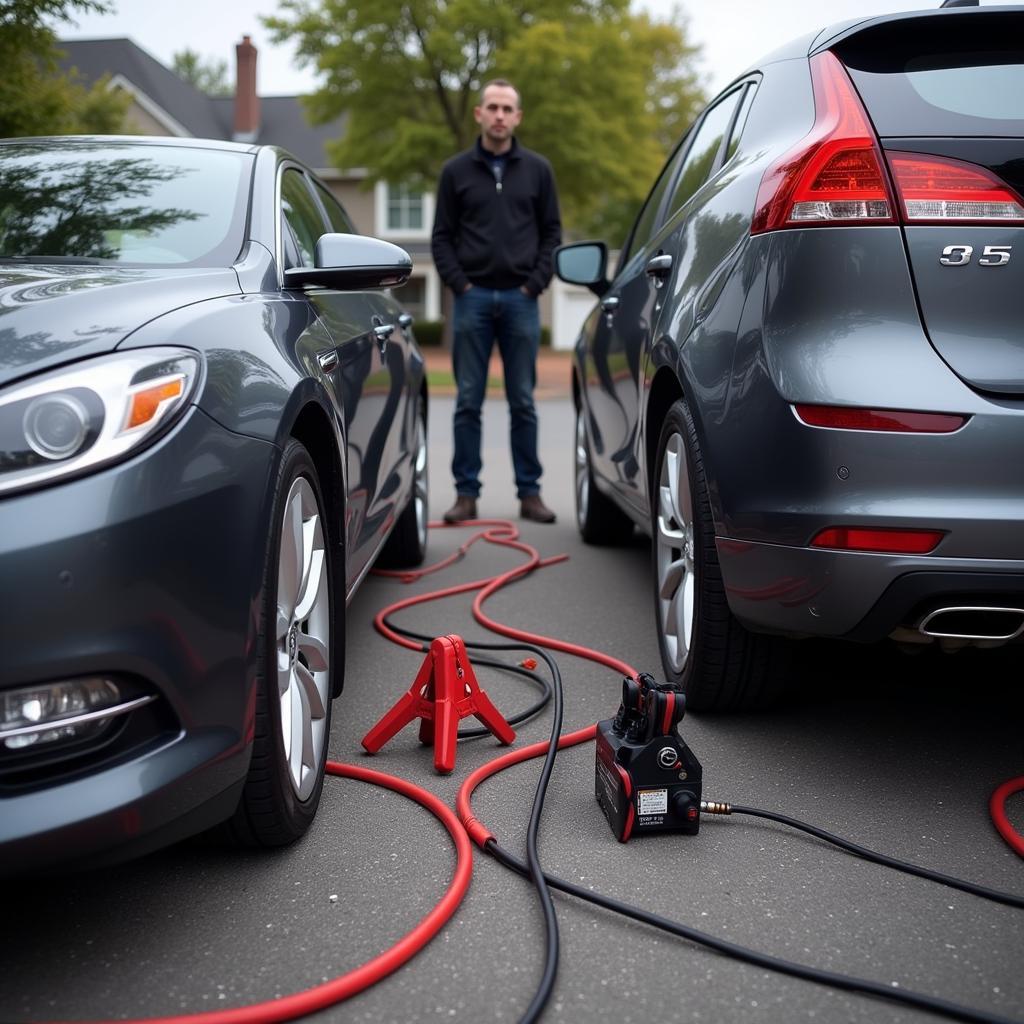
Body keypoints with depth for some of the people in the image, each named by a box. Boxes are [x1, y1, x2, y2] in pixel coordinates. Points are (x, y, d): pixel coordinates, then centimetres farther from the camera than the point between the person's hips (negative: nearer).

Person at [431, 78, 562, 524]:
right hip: (473, 298, 0)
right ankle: (466, 493, 8)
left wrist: (534, 284, -4)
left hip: (520, 299, 0)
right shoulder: (456, 170, 5)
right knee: (468, 401, 2)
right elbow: (441, 237, 5)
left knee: (523, 401, 4)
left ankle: (529, 492, 11)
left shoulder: (537, 169, 6)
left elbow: (552, 232, 6)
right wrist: (460, 284, -6)